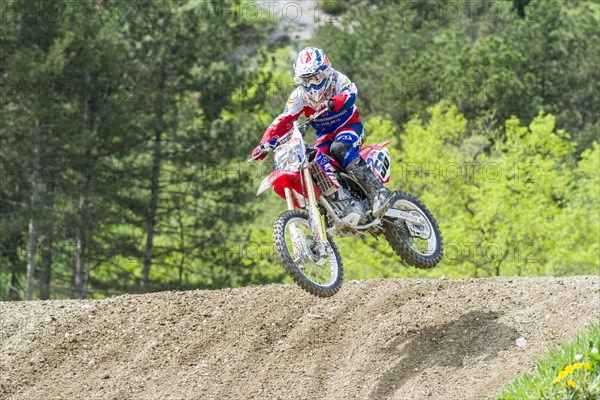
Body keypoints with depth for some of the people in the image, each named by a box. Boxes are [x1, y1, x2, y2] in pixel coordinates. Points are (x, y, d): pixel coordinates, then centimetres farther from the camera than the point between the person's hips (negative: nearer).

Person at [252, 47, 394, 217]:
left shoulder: (337, 79, -12)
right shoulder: (299, 95, -3)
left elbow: (350, 94, -32)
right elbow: (284, 120, -11)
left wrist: (332, 103, -53)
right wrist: (266, 143, -27)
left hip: (350, 126, -4)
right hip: (325, 135, 5)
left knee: (339, 149, -35)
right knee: (320, 162, -25)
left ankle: (379, 191, -44)